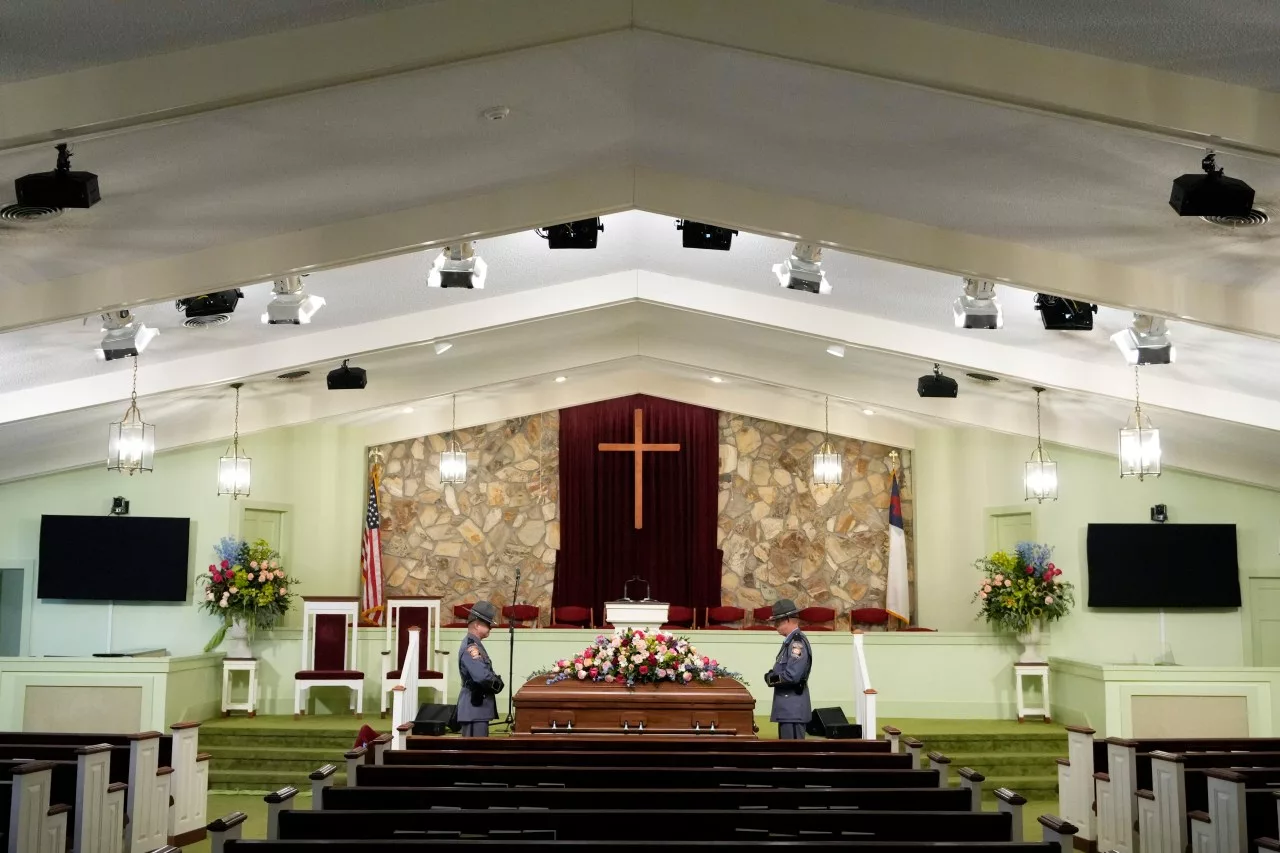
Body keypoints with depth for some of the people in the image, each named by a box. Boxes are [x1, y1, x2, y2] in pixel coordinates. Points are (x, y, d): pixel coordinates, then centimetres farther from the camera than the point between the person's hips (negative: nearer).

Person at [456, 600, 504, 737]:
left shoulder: (474, 645, 15)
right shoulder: (470, 647, -18)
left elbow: (486, 673, 19)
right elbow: (482, 677, -27)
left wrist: (496, 682, -1)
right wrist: (497, 684, -8)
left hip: (479, 706, 11)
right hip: (475, 706, -11)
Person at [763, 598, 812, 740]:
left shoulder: (797, 642, -16)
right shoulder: (790, 641, 16)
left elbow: (792, 675, -24)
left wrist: (771, 678, -9)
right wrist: (772, 676, 0)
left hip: (793, 708, -10)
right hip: (788, 707, 10)